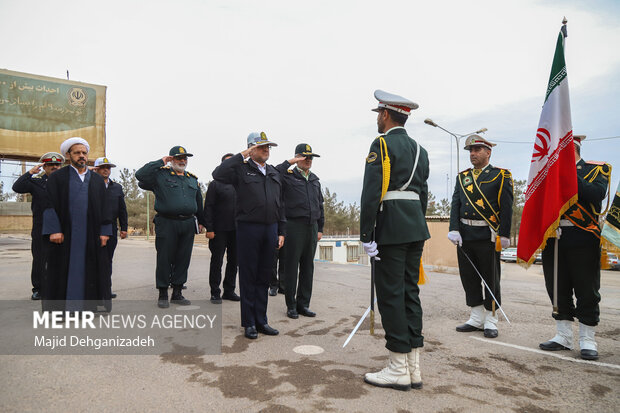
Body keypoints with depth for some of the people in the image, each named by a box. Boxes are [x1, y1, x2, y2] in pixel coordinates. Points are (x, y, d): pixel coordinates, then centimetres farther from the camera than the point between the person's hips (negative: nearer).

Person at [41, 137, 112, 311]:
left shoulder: (97, 180, 13)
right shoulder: (57, 177, 5)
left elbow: (104, 207, 10)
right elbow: (50, 205, -2)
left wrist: (104, 231, 2)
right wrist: (54, 230, -12)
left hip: (91, 235, 3)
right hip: (65, 234, -2)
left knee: (89, 269, 5)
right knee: (63, 269, 2)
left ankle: (88, 303, 13)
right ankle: (59, 306, 10)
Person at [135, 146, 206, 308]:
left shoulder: (193, 179, 18)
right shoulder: (161, 174, 3)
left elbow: (199, 203, 23)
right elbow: (140, 174, -13)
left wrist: (200, 222, 21)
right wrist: (160, 162, -7)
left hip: (188, 224, 4)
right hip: (166, 224, -4)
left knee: (183, 260, 8)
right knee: (165, 260, 2)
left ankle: (177, 293, 20)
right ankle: (163, 294, 14)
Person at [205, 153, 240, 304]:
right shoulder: (215, 184, 0)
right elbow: (208, 208, -4)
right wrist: (209, 229, -12)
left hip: (237, 230, 5)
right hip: (219, 230, -5)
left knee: (234, 261, 10)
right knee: (217, 262, 2)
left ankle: (229, 291, 21)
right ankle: (215, 293, 11)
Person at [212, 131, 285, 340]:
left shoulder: (274, 173, 16)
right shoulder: (241, 169, -1)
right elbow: (218, 174, -21)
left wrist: (281, 232, 12)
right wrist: (241, 156, -17)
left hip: (270, 229, 5)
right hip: (248, 228, -5)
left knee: (264, 277, 11)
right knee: (248, 277, 3)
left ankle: (261, 320, 22)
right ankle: (249, 323, 15)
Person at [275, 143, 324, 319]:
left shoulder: (315, 179, 17)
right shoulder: (288, 176, -1)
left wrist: (320, 228, 16)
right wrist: (288, 163, -16)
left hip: (312, 228, 6)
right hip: (294, 227, -6)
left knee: (308, 267, 9)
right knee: (291, 267, 1)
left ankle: (303, 304, 20)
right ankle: (291, 306, 12)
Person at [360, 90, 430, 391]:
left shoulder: (382, 144, -7)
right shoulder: (419, 149, 18)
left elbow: (372, 193, -15)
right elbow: (422, 194, 18)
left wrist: (366, 235, -14)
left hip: (391, 227, -8)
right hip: (416, 226, 8)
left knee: (391, 294, -2)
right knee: (410, 292, 11)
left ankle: (399, 370, 7)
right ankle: (414, 368, 18)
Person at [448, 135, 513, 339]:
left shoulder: (501, 176, 1)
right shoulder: (462, 177, 14)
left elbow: (506, 207, -4)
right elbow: (455, 205, 6)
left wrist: (504, 235, -10)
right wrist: (454, 229, -6)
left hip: (488, 236, -4)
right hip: (465, 235, 5)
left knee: (490, 278, 4)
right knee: (469, 278, 9)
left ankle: (490, 321, 16)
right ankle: (476, 319, 22)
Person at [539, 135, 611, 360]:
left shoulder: (598, 169, 4)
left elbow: (596, 195, -16)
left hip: (583, 239, -4)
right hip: (554, 238, 4)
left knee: (586, 290, 2)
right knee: (558, 289, 8)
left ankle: (587, 340, 15)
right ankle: (563, 336, 20)